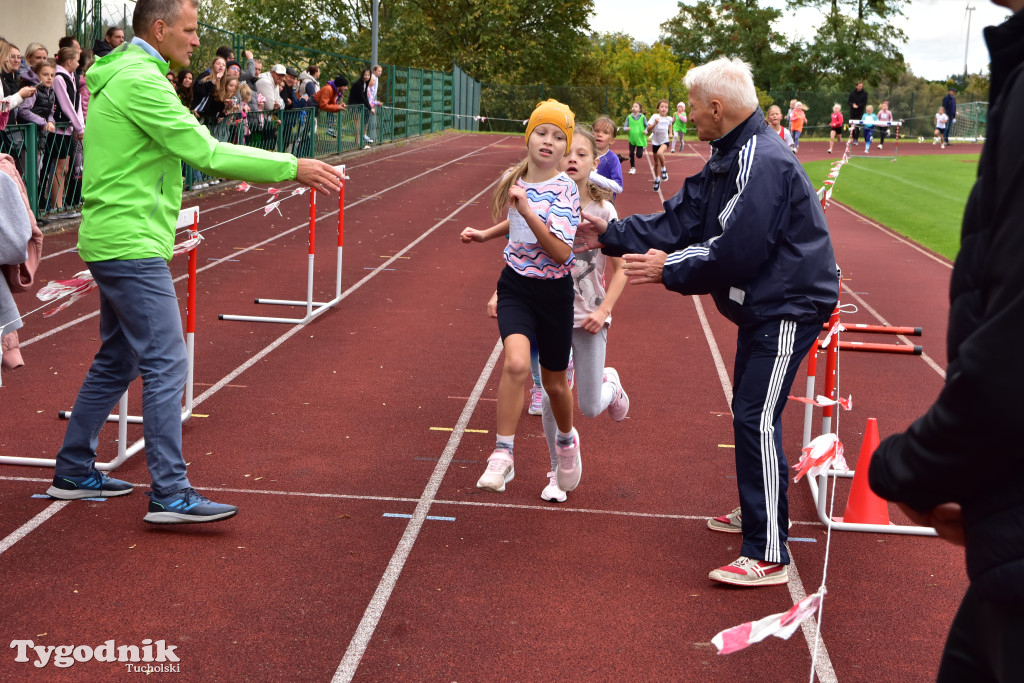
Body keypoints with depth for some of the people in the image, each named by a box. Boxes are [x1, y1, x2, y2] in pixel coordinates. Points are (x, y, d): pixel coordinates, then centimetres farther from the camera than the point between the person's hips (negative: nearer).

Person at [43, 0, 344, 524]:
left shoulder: (128, 75, 17)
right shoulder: (139, 79, -16)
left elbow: (191, 150, 18)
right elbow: (203, 151, -20)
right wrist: (292, 168, -17)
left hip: (118, 242, 11)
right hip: (131, 244, -11)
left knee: (117, 362, 17)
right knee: (166, 364, -10)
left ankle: (73, 472, 26)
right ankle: (169, 494, -8)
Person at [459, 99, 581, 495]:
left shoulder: (564, 190, -16)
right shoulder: (515, 179, 0)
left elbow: (561, 253, -26)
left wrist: (528, 212, -34)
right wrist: (485, 235, 16)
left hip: (553, 291, -2)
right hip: (515, 286, 3)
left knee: (554, 382, 12)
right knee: (517, 362, -24)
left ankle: (566, 440, 44)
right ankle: (502, 456, -15)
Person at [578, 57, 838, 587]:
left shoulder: (763, 163, -23)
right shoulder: (730, 157, 11)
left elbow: (733, 253, -25)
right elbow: (682, 219, 11)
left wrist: (670, 270, -15)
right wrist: (612, 235, 6)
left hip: (788, 306, -11)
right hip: (763, 304, 11)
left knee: (757, 420, -13)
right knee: (748, 409, 21)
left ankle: (767, 557, -11)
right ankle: (758, 511, 39)